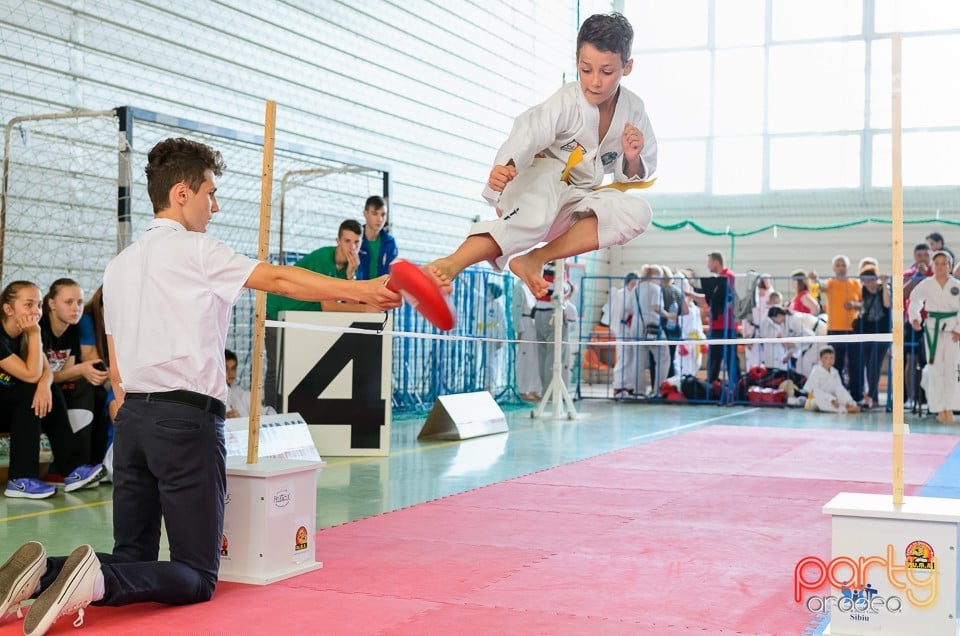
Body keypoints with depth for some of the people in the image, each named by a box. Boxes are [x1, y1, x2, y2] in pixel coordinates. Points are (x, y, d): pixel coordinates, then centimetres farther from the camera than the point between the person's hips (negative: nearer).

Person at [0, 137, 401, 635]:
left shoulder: (119, 265, 18)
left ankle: (43, 573, -13)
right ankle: (97, 580, -28)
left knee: (133, 560, 13)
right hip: (186, 419, -7)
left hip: (132, 420, 8)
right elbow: (281, 280, -7)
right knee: (197, 578, -3)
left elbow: (115, 371, 18)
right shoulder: (194, 249, -4)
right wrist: (364, 291, -4)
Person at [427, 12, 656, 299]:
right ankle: (450, 265, -62)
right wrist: (505, 166, -57)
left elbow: (636, 177, 10)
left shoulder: (634, 111, -1)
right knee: (537, 210, -40)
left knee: (638, 212, -21)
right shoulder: (567, 101, -15)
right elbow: (530, 131, -36)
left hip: (575, 200, 5)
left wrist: (632, 160, -16)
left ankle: (535, 259, -33)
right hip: (538, 180, -5)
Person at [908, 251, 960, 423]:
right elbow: (915, 299, 13)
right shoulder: (926, 284, 0)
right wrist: (914, 318, -1)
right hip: (933, 328, 0)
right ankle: (940, 410, 9)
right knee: (936, 369, 0)